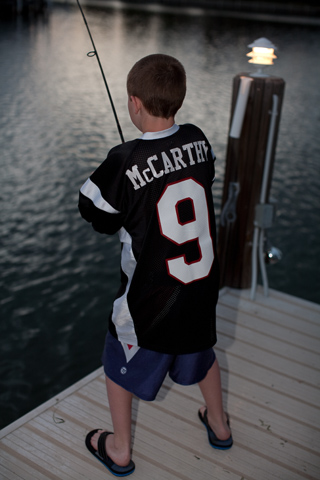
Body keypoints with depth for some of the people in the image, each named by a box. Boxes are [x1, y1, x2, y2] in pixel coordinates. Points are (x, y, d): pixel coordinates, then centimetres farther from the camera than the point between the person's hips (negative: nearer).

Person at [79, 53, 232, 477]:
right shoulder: (198, 140, -8)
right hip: (202, 283, 5)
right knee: (200, 349, 30)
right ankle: (219, 424, 50)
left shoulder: (125, 162, -24)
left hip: (150, 295, -5)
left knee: (120, 363, 20)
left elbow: (94, 212, -10)